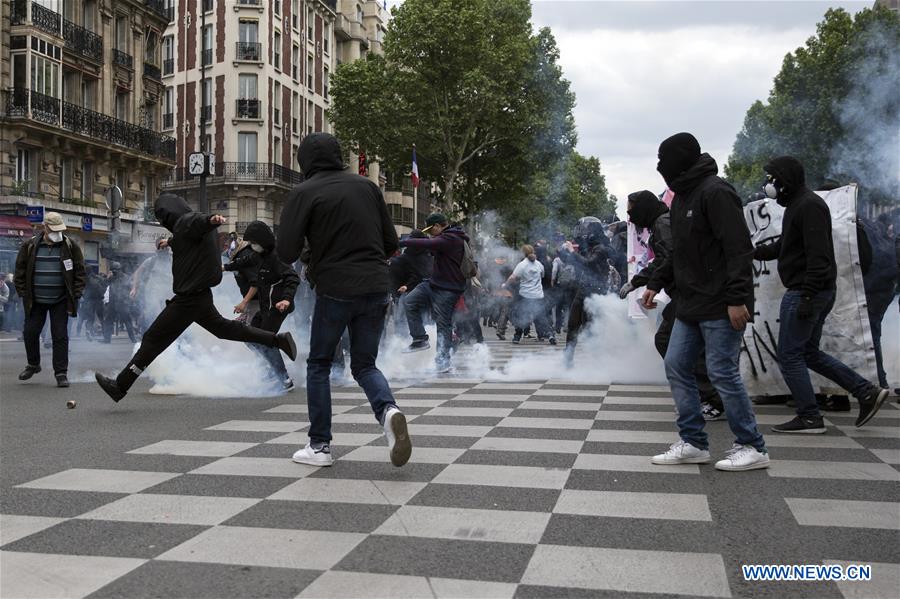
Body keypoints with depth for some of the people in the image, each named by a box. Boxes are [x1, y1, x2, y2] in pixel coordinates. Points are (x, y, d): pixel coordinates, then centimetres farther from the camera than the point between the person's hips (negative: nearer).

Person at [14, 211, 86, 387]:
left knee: (60, 336, -2)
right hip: (36, 301, 2)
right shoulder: (30, 246, 0)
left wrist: (76, 294, -5)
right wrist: (23, 293, 1)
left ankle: (61, 373, 4)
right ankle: (33, 365, 32)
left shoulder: (70, 246, -2)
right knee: (30, 333, 8)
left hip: (60, 301, -1)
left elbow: (79, 271, 2)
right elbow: (20, 270, 7)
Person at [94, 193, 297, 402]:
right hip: (201, 294, 10)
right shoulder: (185, 226, 16)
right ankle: (279, 340, 23)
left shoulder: (187, 222, -14)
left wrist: (212, 219, -61)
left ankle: (120, 386, 5)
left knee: (153, 339, -2)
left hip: (189, 298, -10)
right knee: (224, 328, 21)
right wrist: (171, 242, 59)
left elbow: (200, 220, -38)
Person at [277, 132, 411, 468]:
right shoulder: (367, 186, 10)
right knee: (365, 364, 16)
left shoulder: (305, 193, -4)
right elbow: (391, 243, 11)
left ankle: (320, 445, 16)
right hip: (376, 288, 4)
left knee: (319, 364, 16)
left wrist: (313, 250, 12)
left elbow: (286, 252, -9)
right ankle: (388, 410, -13)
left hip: (335, 289, -3)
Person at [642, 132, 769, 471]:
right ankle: (693, 443, 15)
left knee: (722, 372, -5)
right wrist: (655, 283, 17)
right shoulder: (682, 196, 16)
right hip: (690, 304, 10)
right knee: (676, 367, 7)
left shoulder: (715, 192, -13)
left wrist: (737, 298, -25)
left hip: (720, 306, -10)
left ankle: (752, 448, 8)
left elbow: (739, 249, -19)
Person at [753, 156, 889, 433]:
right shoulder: (797, 204, 17)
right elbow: (780, 247, 27)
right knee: (809, 353, 16)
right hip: (814, 293, 10)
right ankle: (867, 392, 16)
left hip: (806, 292, -10)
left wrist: (807, 296, -27)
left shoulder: (809, 205, -15)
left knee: (789, 355, -4)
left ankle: (809, 418, 2)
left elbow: (818, 256, -23)